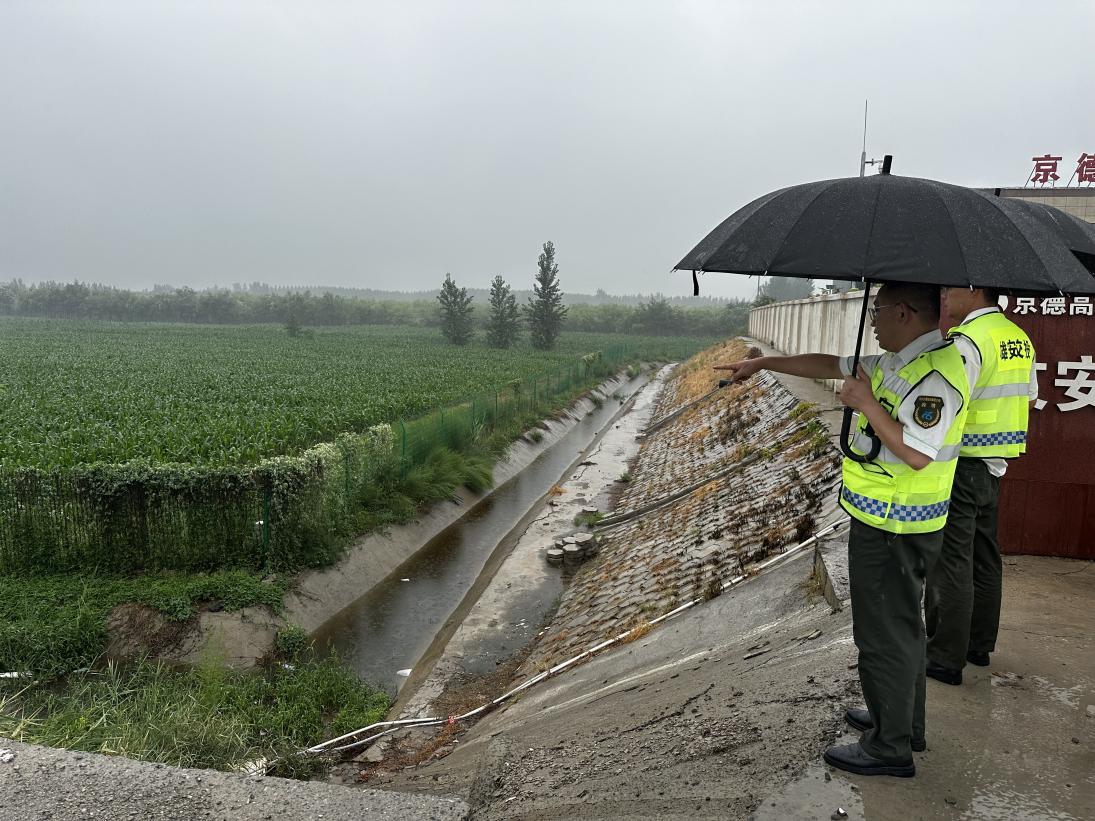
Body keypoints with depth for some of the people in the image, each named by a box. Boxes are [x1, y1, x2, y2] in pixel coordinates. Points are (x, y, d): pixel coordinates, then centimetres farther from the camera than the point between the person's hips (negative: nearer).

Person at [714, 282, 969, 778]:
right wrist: (763, 363, 18)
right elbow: (830, 366, 17)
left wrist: (867, 403, -22)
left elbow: (917, 454, -30)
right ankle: (902, 721, 40)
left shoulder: (936, 374, -22)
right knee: (899, 624, 22)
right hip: (884, 521, 10)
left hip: (893, 529, -10)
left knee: (884, 634, 2)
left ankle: (890, 748, 18)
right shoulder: (894, 363, 8)